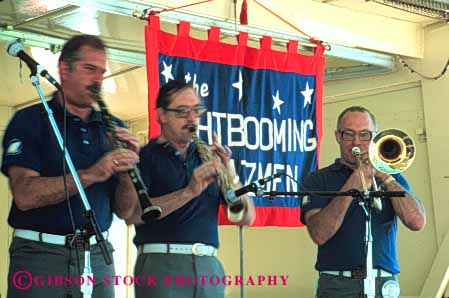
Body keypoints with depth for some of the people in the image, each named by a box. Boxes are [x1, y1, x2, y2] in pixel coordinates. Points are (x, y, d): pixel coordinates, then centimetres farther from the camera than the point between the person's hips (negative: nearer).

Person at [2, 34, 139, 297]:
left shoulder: (113, 128, 8)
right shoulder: (30, 120, -3)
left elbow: (125, 210, 6)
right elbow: (25, 195, -17)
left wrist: (127, 167, -12)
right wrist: (90, 175, -24)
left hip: (98, 256, 4)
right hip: (40, 254, -4)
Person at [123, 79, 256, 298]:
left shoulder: (208, 158, 13)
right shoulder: (145, 156, 1)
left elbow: (247, 218, 8)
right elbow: (131, 214, -15)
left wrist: (229, 173, -7)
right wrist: (188, 192, -22)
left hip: (209, 265, 4)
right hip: (161, 265, -4)